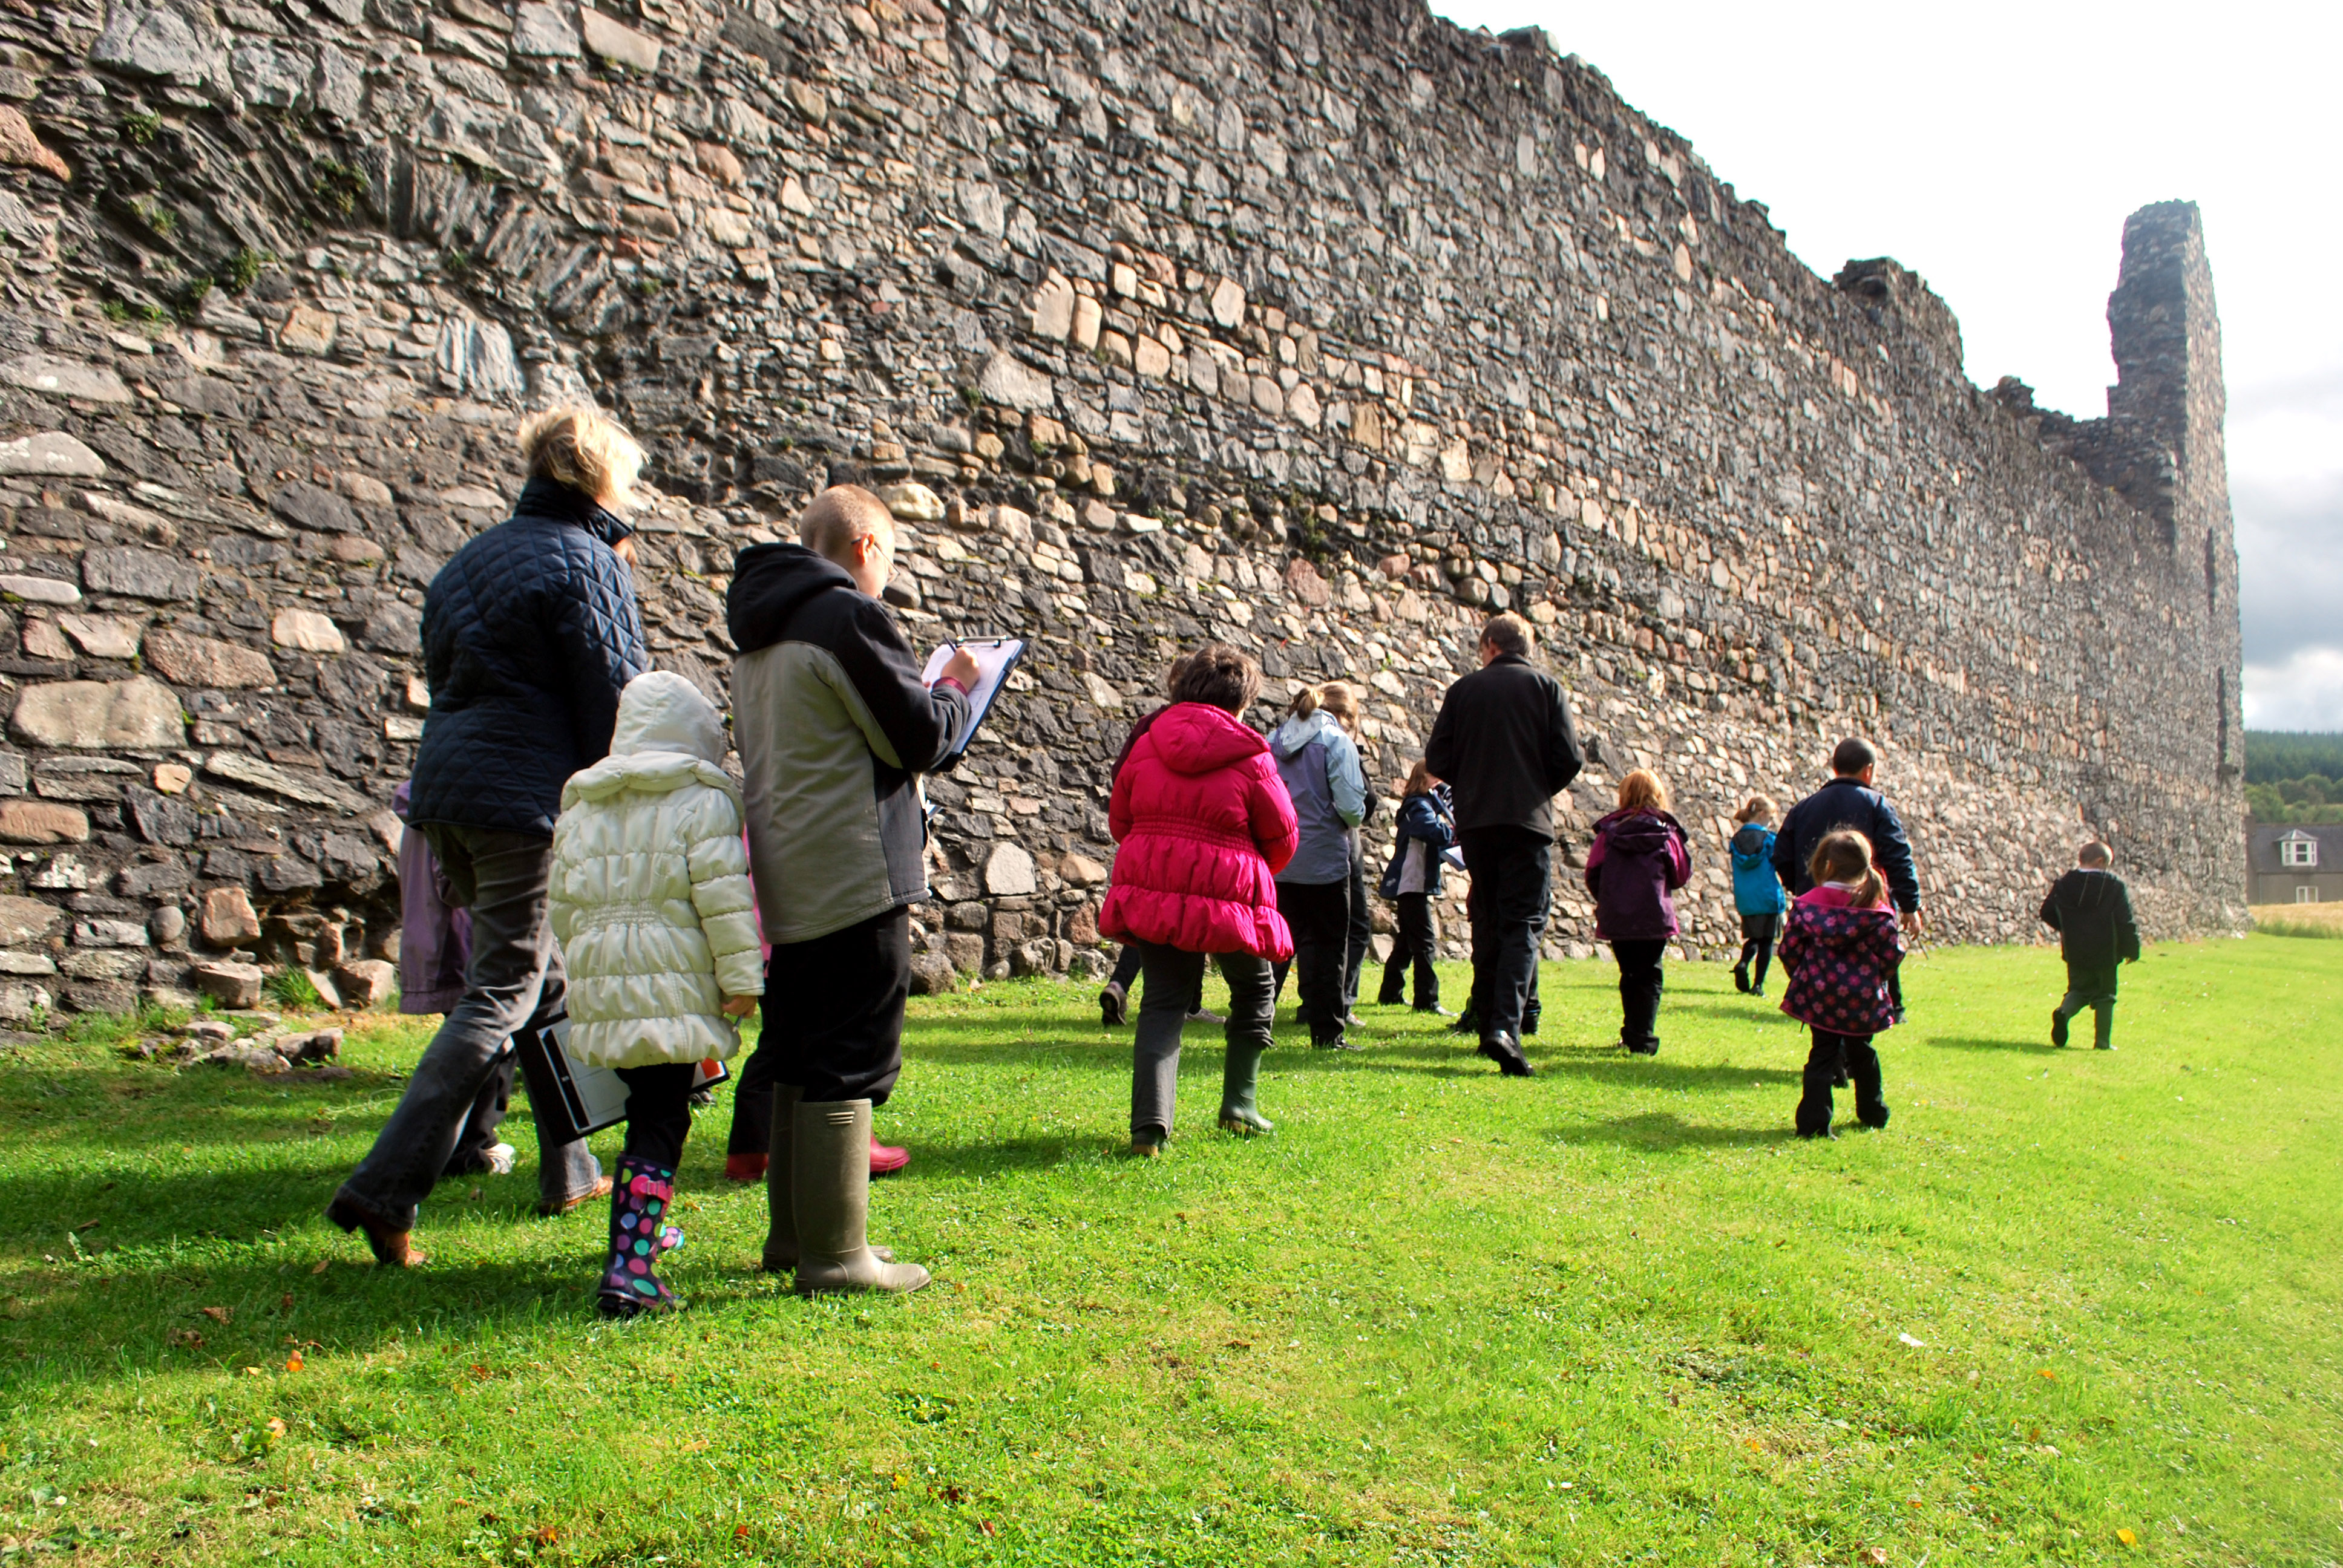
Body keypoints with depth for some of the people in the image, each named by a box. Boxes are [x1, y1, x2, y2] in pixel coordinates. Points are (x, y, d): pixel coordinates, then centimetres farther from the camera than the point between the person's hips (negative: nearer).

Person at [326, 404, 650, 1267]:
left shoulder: (473, 558, 18)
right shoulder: (585, 562, -8)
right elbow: (616, 702, -10)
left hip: (449, 788, 9)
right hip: (531, 799, -9)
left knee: (542, 979, 18)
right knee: (501, 996, -3)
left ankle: (569, 1170, 27)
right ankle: (385, 1189, -7)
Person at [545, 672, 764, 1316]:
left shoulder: (579, 809, 16)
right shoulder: (702, 801, -3)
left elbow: (561, 909, 19)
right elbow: (723, 897, -11)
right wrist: (741, 976, -7)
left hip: (600, 990, 6)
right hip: (674, 987, -6)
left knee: (648, 1105, 23)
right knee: (661, 1123, -5)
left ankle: (640, 1228, 36)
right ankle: (629, 1267, -14)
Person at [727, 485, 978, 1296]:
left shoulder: (760, 635, 17)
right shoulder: (848, 616, -13)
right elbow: (918, 738, -13)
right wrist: (955, 689, 6)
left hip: (789, 884, 9)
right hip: (854, 879, -9)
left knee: (798, 1061, 16)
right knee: (848, 1066, -4)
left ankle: (794, 1233, 25)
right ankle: (834, 1254, 2)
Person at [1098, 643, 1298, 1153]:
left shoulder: (1147, 747, 4)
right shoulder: (1251, 758, -7)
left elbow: (1119, 819, 14)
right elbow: (1283, 838, 2)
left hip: (1151, 892, 3)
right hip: (1228, 896, -3)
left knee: (1163, 1002, 7)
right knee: (1255, 991, 20)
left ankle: (1149, 1124, -7)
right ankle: (1239, 1104, 22)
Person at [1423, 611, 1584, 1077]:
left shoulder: (1464, 689, 5)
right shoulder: (1545, 687, 2)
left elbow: (1437, 759, 2)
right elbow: (1570, 758, -3)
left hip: (1475, 822, 2)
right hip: (1528, 821, -2)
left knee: (1487, 925, 13)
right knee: (1522, 925, -4)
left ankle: (1488, 1023, 18)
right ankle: (1505, 1026, -21)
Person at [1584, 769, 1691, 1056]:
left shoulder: (1609, 830, 0)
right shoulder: (1666, 834, -2)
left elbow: (1593, 873, 0)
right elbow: (1681, 876, 1)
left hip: (1616, 917, 2)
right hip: (1654, 917, -2)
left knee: (1629, 975, 17)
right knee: (1649, 976, 4)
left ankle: (1631, 1034, 22)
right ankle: (1643, 1039, -6)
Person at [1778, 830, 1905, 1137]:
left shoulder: (1806, 905, -6)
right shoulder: (1878, 911, -6)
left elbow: (1789, 950, -4)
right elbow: (1892, 956, -3)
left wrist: (1803, 975, 14)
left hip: (1819, 996, -1)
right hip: (1863, 999, 1)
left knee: (1822, 1053, 7)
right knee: (1861, 1052, 20)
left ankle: (1814, 1121, 0)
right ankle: (1872, 1113, 37)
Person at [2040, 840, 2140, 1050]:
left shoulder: (2064, 884, 1)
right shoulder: (2115, 886, -7)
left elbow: (2047, 913, 6)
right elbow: (2126, 921, -8)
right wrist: (2132, 950, 1)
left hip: (2075, 952, 3)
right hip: (2105, 952, -2)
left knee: (2079, 988, 15)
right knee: (2104, 995, 8)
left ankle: (2064, 1011, -17)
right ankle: (2103, 1041, 6)